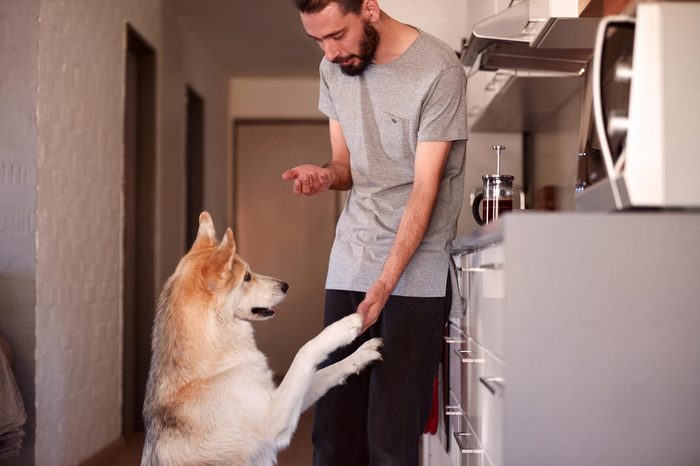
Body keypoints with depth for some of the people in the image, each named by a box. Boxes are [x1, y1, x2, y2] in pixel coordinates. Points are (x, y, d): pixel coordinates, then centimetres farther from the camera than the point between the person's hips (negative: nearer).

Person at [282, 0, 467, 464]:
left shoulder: (438, 69, -11)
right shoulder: (334, 67, 9)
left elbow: (425, 187, -13)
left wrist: (385, 283, -19)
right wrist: (325, 174, -9)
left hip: (416, 269, -5)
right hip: (349, 264, 5)